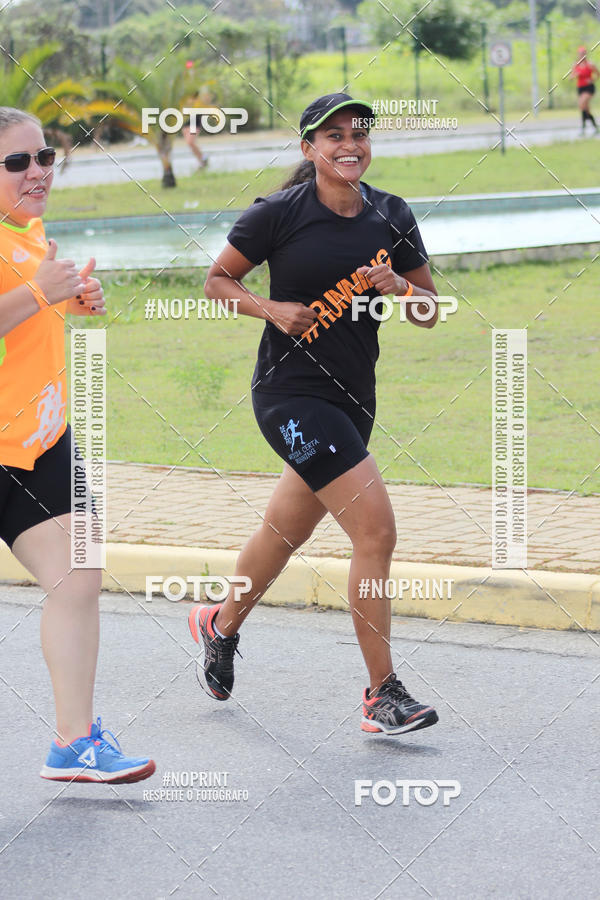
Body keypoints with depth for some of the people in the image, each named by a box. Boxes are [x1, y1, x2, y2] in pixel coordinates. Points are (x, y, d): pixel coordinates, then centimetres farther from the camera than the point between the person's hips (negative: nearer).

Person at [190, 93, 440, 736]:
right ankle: (383, 696, -12)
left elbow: (429, 314, 9)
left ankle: (221, 623, 49)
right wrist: (272, 309, -14)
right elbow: (217, 280, 2)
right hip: (290, 392, -6)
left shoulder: (392, 217, 5)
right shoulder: (279, 214, -9)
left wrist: (397, 286, -11)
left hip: (351, 397, 6)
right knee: (376, 529, -18)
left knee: (287, 530, 22)